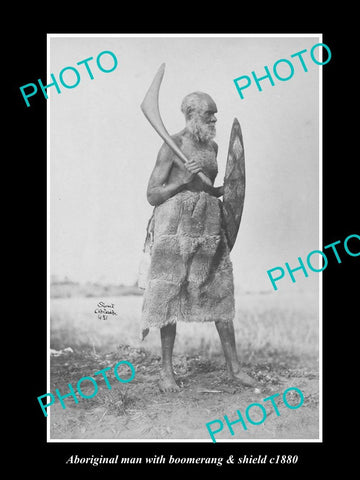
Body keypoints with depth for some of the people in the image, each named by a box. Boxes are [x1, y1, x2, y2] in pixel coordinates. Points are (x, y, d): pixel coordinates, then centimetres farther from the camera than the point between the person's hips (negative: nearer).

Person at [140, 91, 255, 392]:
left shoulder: (212, 146, 14)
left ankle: (233, 364, 16)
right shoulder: (173, 145, -5)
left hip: (209, 223, 6)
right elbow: (152, 195, -6)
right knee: (170, 293, -1)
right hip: (176, 223, -6)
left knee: (221, 291, 6)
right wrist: (184, 179, -17)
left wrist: (227, 190, 7)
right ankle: (167, 370, 12)